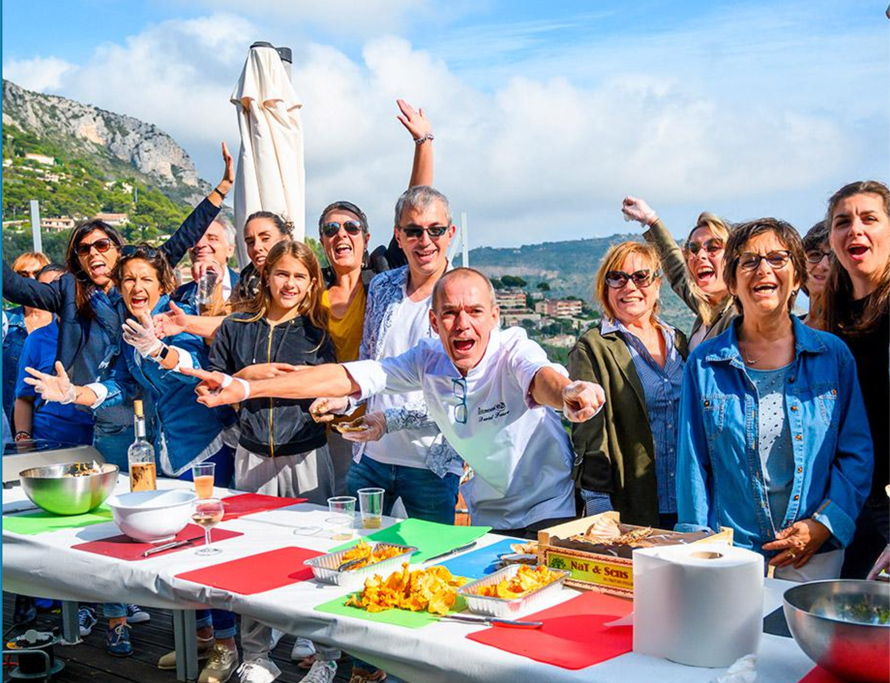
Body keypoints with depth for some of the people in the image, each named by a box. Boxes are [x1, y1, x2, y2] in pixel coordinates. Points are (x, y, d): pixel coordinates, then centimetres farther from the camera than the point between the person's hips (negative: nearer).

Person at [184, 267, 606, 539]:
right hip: (486, 517, 4)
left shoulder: (513, 350, -21)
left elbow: (541, 377, -44)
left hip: (548, 514, -4)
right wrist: (244, 388, -17)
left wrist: (567, 394, -70)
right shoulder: (429, 360, -9)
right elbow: (349, 377, -11)